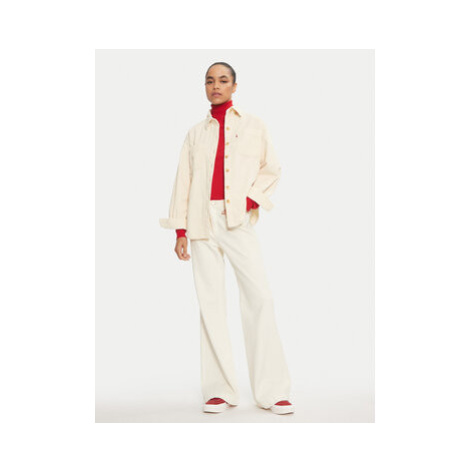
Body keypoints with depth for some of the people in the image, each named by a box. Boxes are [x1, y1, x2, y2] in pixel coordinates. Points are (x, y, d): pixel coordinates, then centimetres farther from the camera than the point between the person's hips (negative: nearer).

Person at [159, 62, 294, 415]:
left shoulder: (253, 125, 13)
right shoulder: (196, 133, 17)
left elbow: (272, 169, 10)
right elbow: (183, 182, 13)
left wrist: (251, 200, -7)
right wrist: (180, 231, 6)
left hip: (239, 220, -2)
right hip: (202, 220, 2)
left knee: (259, 296, -13)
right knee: (210, 302, -2)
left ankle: (273, 392, -7)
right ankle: (219, 390, 3)